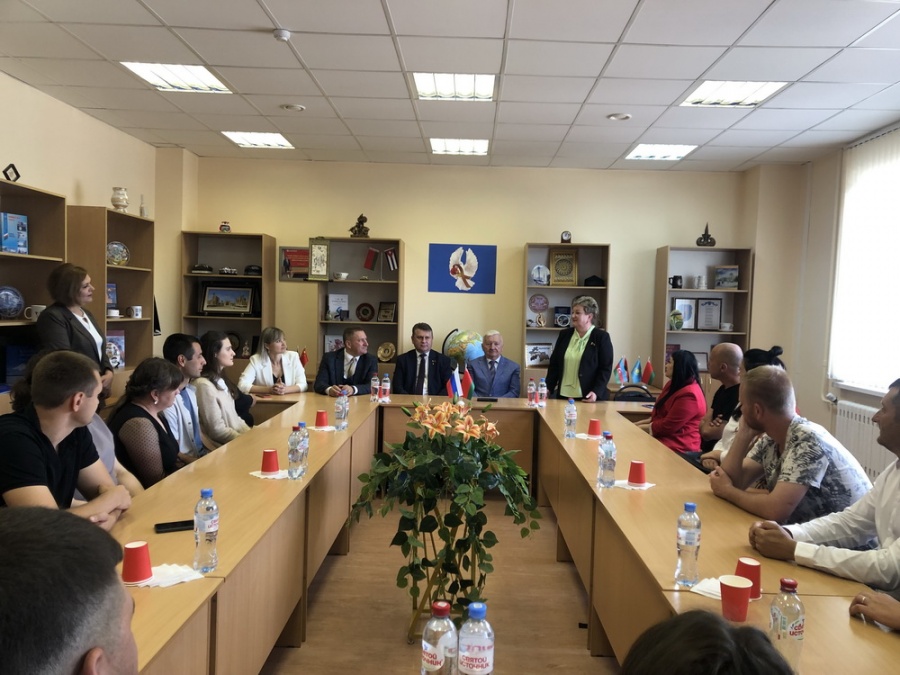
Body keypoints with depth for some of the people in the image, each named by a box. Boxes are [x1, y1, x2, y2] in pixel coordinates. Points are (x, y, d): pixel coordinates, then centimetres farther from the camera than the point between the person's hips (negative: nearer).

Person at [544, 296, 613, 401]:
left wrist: (596, 392, -17)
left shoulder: (602, 337, -3)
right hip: (563, 395, 4)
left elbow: (606, 368, -6)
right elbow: (554, 364, 13)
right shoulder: (564, 334, 10)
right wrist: (548, 388, 4)